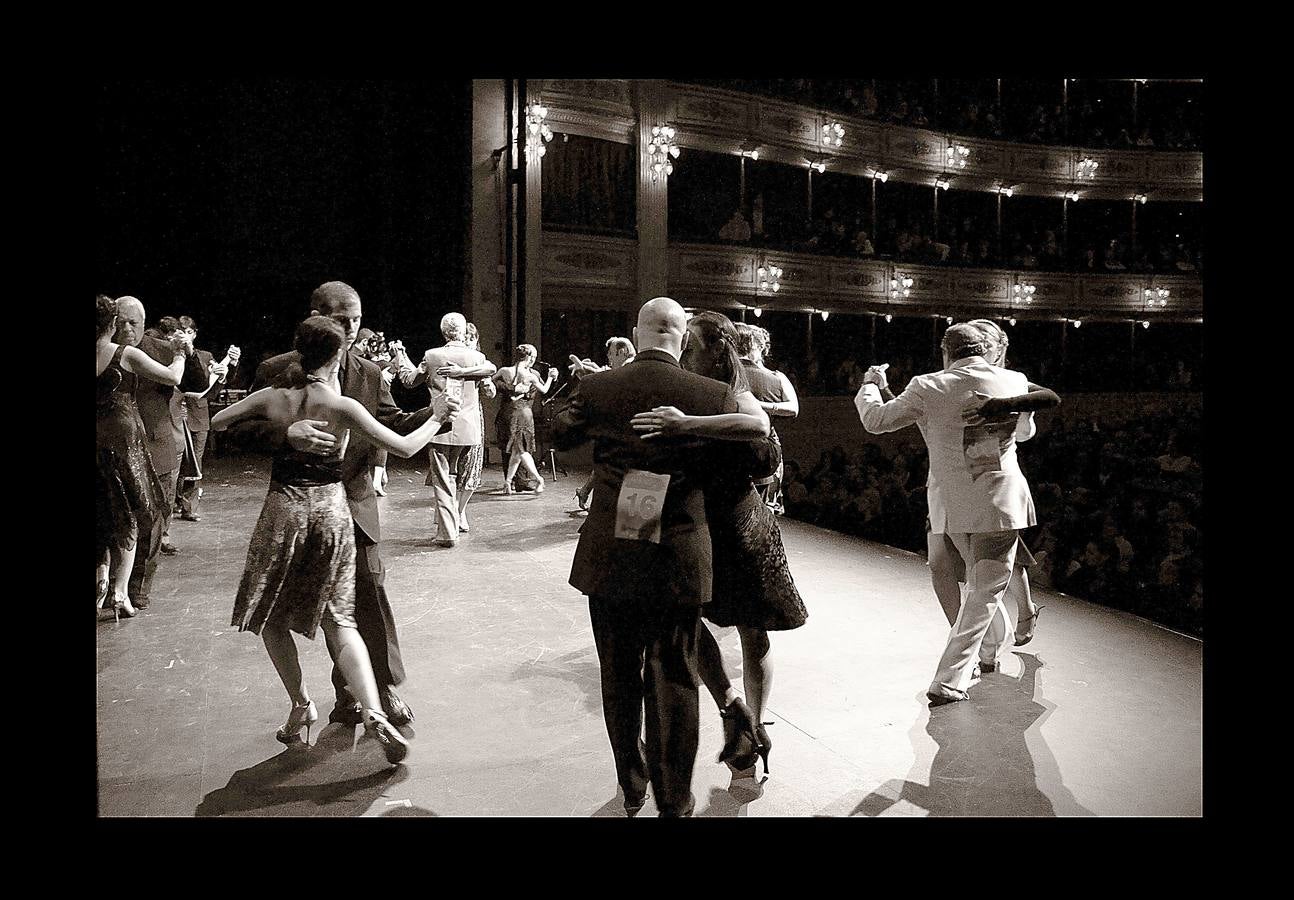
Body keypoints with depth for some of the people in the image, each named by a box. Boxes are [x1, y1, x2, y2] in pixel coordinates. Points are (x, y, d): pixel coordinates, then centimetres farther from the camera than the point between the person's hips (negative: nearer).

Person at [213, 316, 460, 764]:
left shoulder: (272, 398, -5)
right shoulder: (342, 406, -9)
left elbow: (217, 422, 11)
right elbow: (405, 447, -7)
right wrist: (436, 419, 9)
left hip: (284, 510, -1)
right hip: (332, 511, 1)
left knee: (271, 614, 20)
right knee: (338, 618, 10)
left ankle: (301, 705, 19)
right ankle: (373, 713, -5)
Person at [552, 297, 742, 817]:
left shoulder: (595, 389, -6)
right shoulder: (714, 396, -10)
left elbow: (560, 435, 13)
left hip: (608, 559, 2)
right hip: (678, 561, -1)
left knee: (620, 677, 19)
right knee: (673, 680, 13)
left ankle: (631, 787, 37)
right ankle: (674, 802, 26)